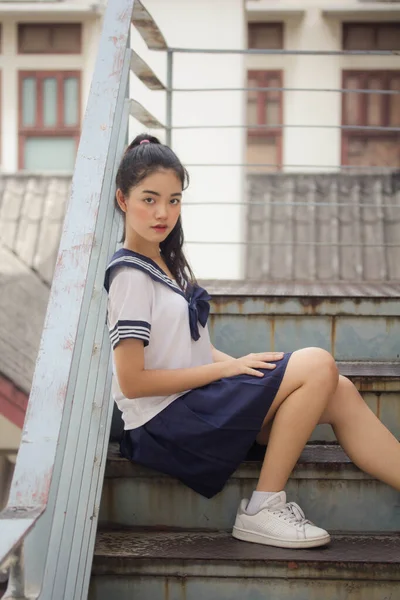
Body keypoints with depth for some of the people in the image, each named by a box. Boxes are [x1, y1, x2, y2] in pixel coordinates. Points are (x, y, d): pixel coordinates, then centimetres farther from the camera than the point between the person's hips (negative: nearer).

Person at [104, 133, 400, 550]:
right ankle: (262, 509, -13)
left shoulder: (167, 263, 16)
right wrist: (227, 368, -13)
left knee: (339, 394, -5)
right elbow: (132, 381, -17)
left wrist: (244, 364, 0)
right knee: (318, 366, -17)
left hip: (195, 404, 8)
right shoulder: (129, 275, -12)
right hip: (163, 422, -8)